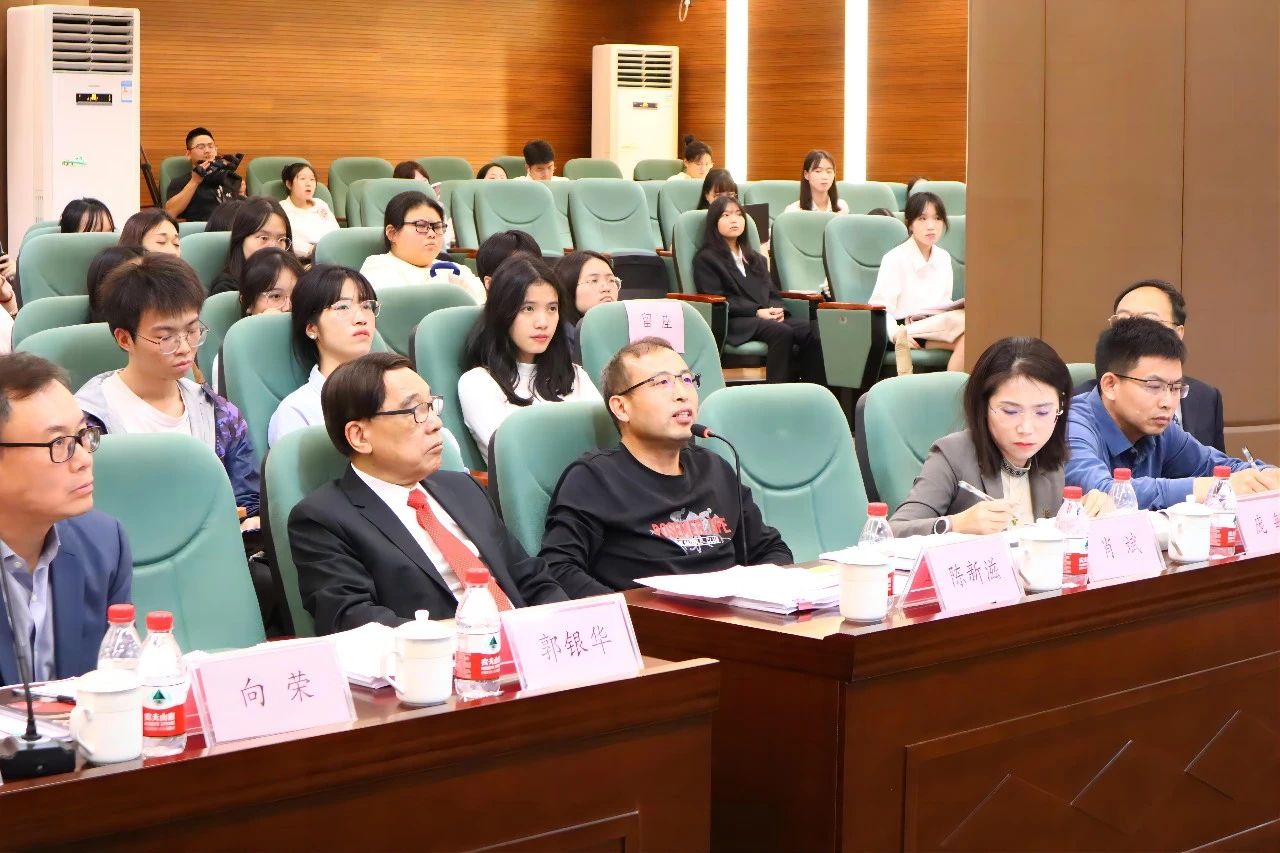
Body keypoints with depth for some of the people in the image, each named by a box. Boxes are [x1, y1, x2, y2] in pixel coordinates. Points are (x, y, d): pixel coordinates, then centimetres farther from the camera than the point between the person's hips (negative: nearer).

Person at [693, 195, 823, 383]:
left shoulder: (756, 259, 32)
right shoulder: (706, 259, 10)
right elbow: (716, 299, -2)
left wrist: (776, 310, -2)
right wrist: (757, 311, -12)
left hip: (767, 317, 6)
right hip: (733, 324, -6)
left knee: (808, 330, -25)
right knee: (781, 332, -35)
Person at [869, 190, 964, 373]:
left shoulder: (943, 257, 16)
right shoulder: (895, 258, -5)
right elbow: (879, 306, -11)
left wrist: (957, 307, -3)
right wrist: (896, 333, -29)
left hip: (939, 324, 6)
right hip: (904, 325, -6)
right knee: (961, 320, -31)